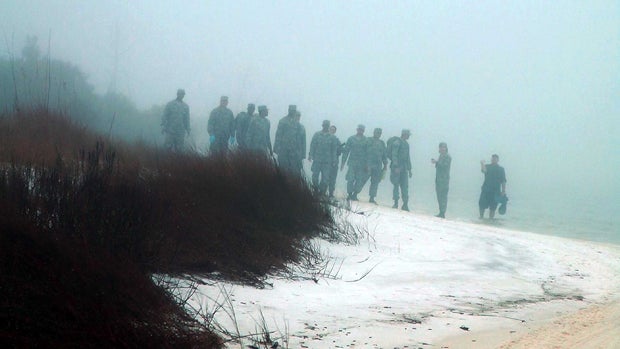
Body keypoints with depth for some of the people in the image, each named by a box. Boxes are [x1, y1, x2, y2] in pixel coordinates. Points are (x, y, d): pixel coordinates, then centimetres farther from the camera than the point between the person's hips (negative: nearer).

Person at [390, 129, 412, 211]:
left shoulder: (406, 144, 17)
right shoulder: (397, 143, -7)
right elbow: (394, 155, -14)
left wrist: (409, 169, 21)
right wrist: (396, 167, -22)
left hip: (404, 169, 7)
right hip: (397, 167, -7)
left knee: (405, 186, 0)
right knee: (396, 185, -3)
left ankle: (405, 204, -1)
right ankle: (396, 203, 2)